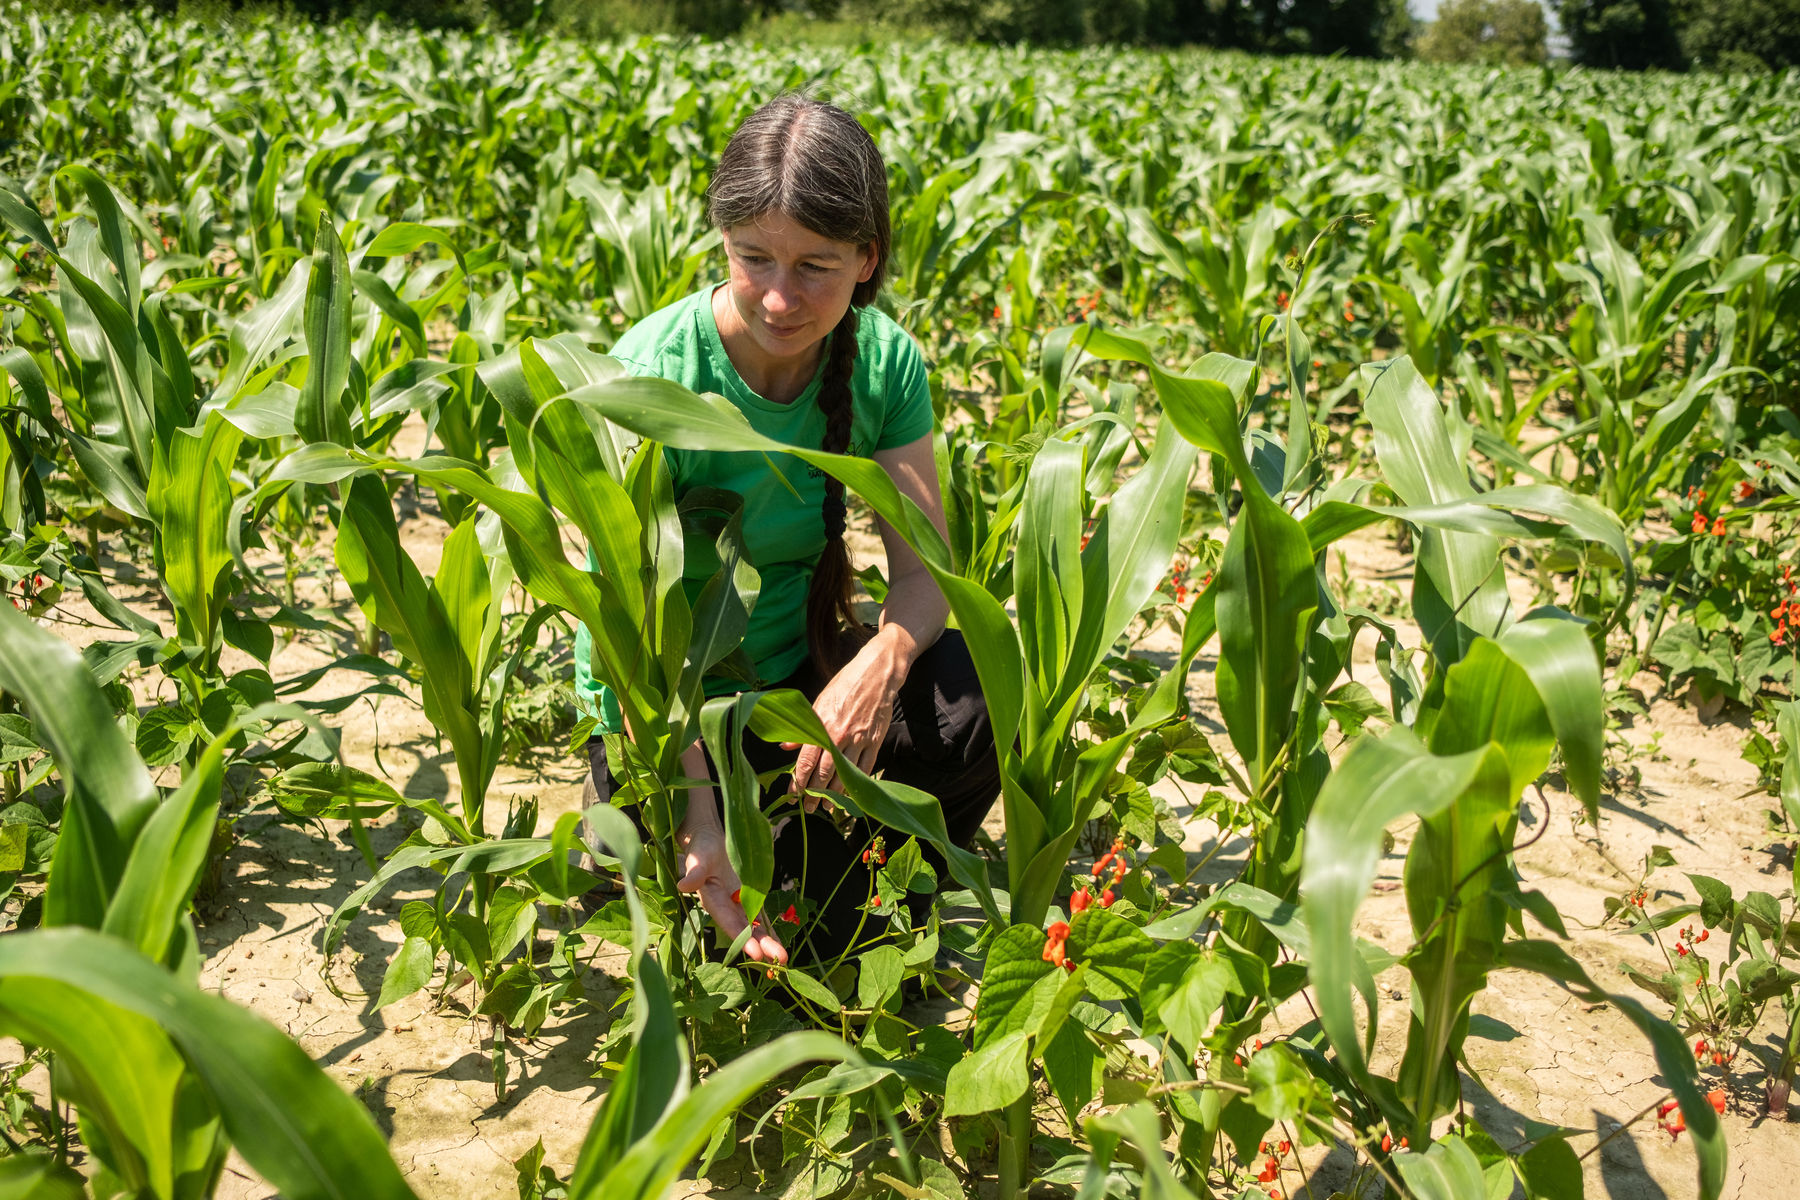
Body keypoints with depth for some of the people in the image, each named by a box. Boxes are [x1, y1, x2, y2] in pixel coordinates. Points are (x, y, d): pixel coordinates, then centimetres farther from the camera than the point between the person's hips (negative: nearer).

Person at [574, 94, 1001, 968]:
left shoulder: (882, 361, -10)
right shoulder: (651, 381, -23)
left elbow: (925, 573, -12)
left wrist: (878, 663, -36)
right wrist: (699, 822, -39)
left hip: (800, 671, 4)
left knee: (982, 693, -25)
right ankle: (627, 817, 11)